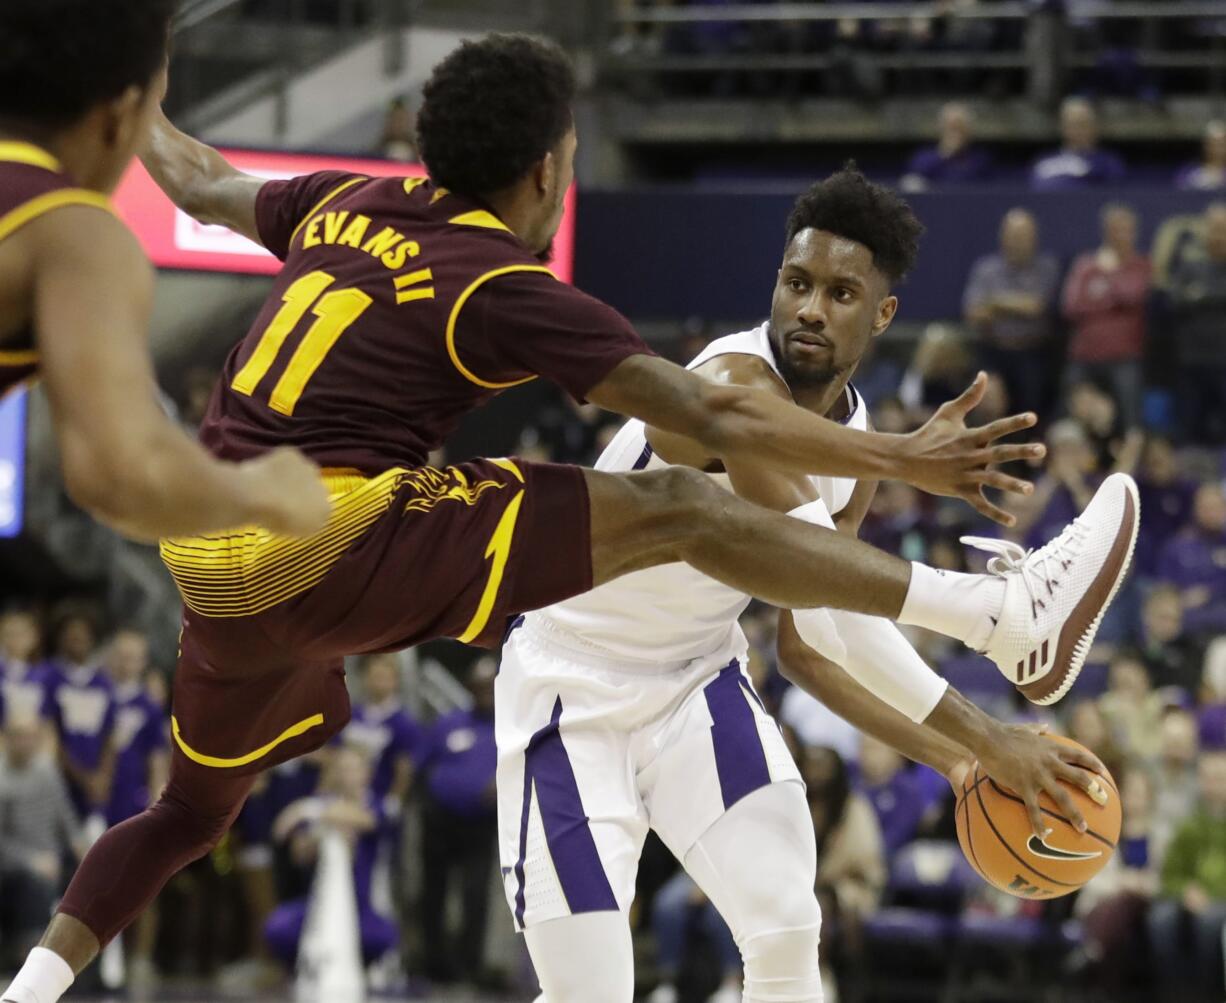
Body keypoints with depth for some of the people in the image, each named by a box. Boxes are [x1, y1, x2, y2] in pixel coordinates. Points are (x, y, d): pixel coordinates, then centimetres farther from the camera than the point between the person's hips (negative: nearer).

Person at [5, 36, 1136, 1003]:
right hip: (332, 545, -8)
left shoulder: (344, 206, 14)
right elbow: (712, 416, -10)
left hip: (210, 562, 8)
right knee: (680, 511, -11)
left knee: (191, 810, 31)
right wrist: (902, 459, -6)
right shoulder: (505, 290, -7)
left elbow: (202, 185, 33)